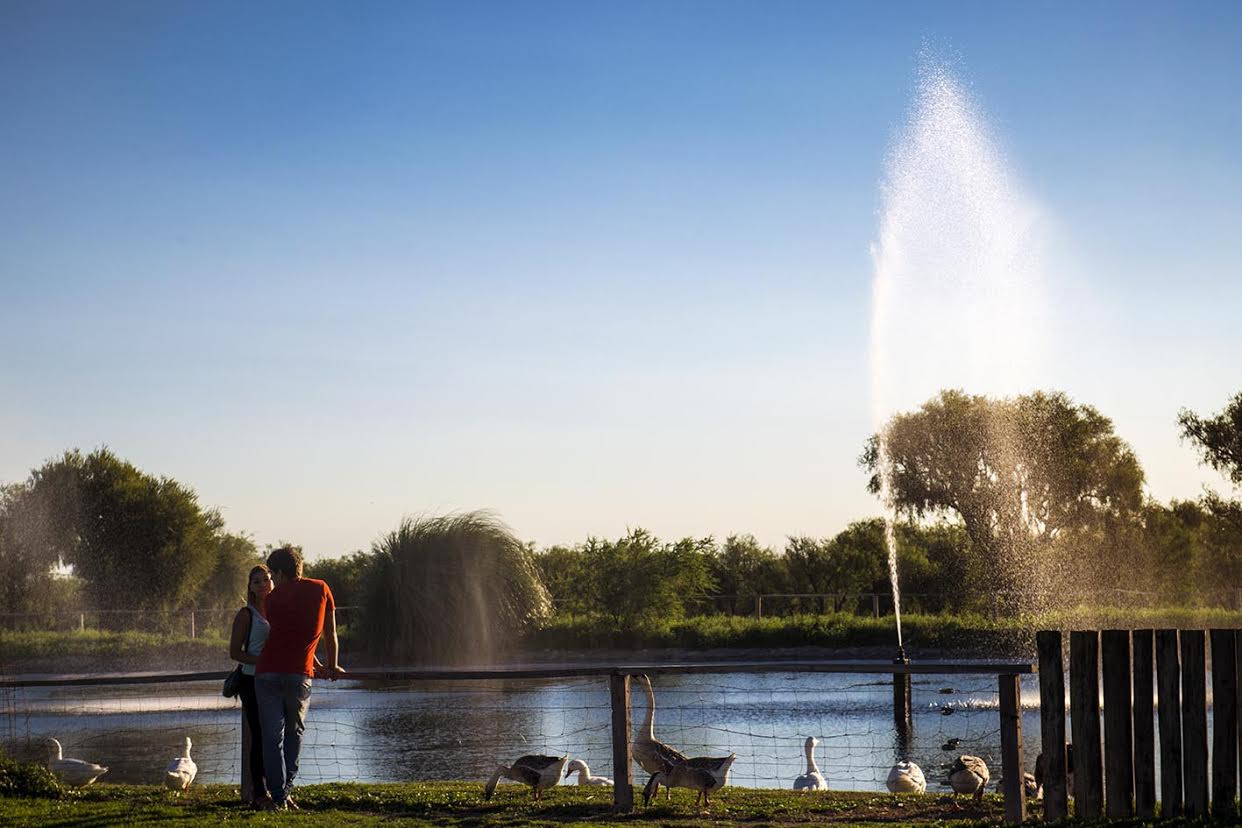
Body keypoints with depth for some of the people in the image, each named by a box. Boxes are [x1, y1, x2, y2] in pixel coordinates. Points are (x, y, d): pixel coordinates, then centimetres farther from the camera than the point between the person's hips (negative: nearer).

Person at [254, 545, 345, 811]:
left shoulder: (273, 598, 11)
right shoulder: (320, 590, 8)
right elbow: (330, 633, 15)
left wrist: (317, 666, 31)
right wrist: (332, 666, 30)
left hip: (267, 673, 1)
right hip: (299, 674, 0)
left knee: (272, 737, 3)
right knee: (294, 734, 15)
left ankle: (278, 797, -3)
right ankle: (286, 792, 10)